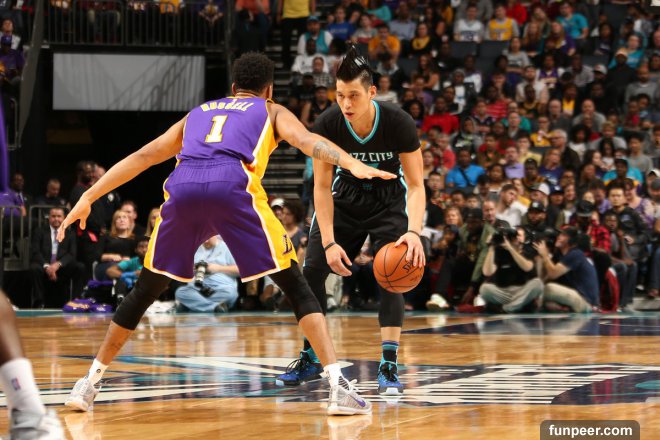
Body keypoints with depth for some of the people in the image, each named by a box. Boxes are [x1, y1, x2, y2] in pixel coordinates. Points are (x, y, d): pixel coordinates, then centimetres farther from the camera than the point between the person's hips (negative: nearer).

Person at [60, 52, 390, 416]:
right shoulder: (272, 112, 29)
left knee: (145, 291, 22)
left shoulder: (198, 113, 38)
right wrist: (352, 164, -7)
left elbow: (141, 157, 34)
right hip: (233, 185, -3)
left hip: (182, 187, 3)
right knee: (296, 287, 6)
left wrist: (88, 198, 34)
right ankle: (338, 387, -5)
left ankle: (90, 382, 25)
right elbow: (306, 139, 7)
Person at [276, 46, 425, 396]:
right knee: (311, 271, -4)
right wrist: (329, 241, -27)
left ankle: (389, 367, -15)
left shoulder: (399, 123, -30)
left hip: (389, 199, -2)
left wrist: (414, 232, -42)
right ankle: (310, 360, 13)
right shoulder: (327, 125, -26)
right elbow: (322, 186, -18)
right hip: (345, 194, 2)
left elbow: (416, 185, -26)